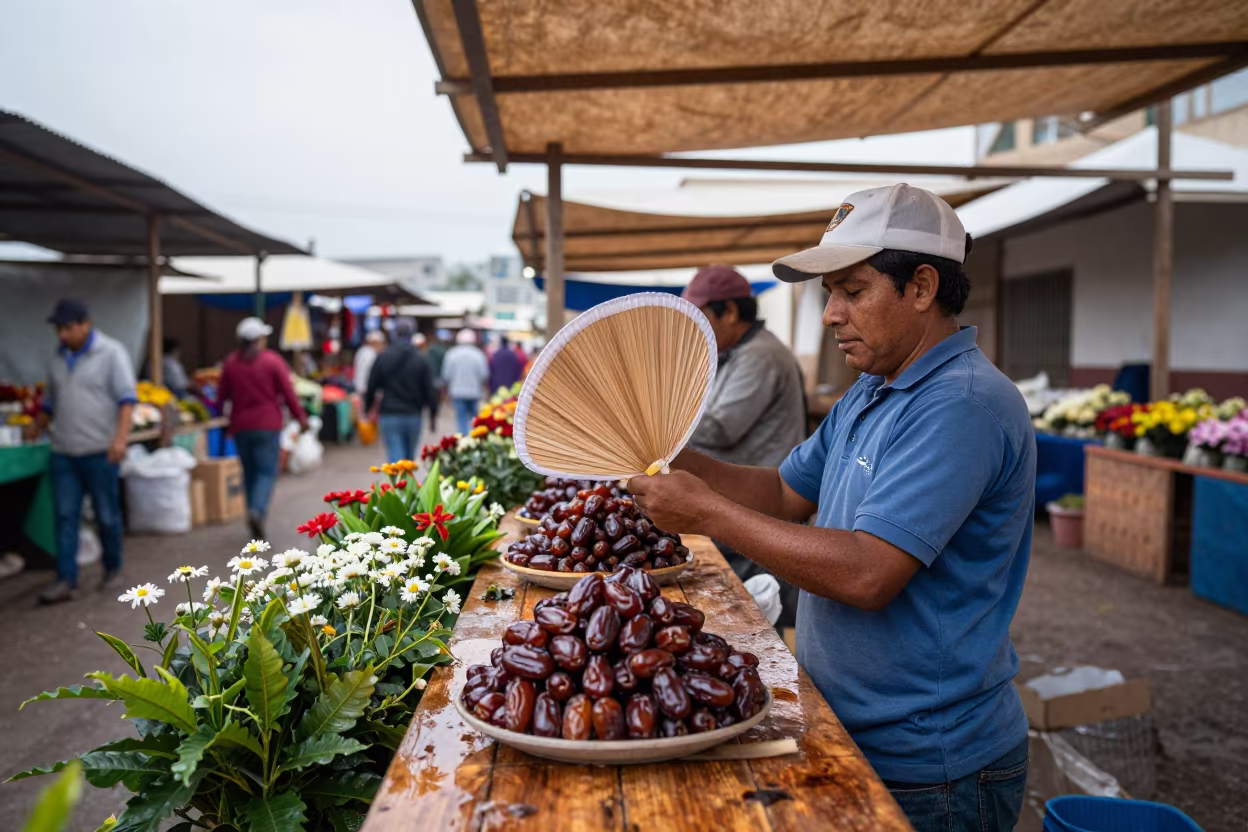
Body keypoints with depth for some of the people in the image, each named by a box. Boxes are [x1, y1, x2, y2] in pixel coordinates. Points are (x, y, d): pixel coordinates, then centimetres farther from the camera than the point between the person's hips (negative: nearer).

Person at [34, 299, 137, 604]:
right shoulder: (58, 359, 13)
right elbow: (50, 403, 24)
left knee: (107, 515, 5)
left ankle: (112, 569, 22)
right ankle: (66, 579, 4)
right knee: (65, 517, 2)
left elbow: (127, 397, -11)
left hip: (99, 450, -5)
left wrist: (120, 437, -21)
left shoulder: (111, 353, -4)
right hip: (63, 452, 5)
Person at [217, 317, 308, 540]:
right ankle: (257, 510, -24)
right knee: (267, 471, -3)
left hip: (240, 425, 4)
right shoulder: (272, 361, -6)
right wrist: (300, 417, 5)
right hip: (268, 424, -4)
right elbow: (288, 392, -5)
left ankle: (254, 512, 17)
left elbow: (222, 395, 9)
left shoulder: (230, 363, 4)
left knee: (249, 471, 14)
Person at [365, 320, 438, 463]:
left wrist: (368, 407, 18)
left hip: (389, 415, -1)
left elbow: (371, 387, 3)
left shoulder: (382, 358, -1)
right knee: (410, 457, 17)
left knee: (395, 457, -4)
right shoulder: (421, 360, -2)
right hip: (413, 416, 1)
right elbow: (430, 390, -4)